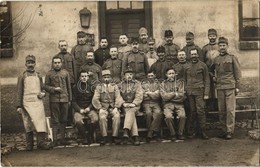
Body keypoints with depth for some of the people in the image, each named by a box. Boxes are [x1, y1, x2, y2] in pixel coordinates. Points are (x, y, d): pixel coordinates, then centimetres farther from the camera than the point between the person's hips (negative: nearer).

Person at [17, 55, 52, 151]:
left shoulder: (39, 76, 14)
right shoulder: (22, 77, 7)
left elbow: (42, 88, 21)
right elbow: (19, 92, 4)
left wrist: (42, 93, -3)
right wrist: (19, 106, -2)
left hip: (38, 102, 2)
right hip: (27, 103, -2)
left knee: (40, 121, -10)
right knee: (28, 124, 2)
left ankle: (41, 141, -11)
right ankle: (29, 144, 9)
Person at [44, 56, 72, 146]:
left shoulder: (65, 73, 10)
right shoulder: (49, 74, 4)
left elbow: (69, 87, 13)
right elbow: (46, 86, 4)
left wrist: (70, 99, 10)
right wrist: (54, 89, -13)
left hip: (64, 99, 3)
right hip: (54, 100, -2)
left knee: (64, 120, 6)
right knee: (55, 120, 0)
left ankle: (62, 138, 15)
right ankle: (56, 139, 4)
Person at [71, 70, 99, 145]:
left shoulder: (92, 87, 9)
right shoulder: (75, 87, 9)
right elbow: (73, 101, 6)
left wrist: (89, 108, -9)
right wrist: (80, 110, -9)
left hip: (90, 109, 0)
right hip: (79, 109, 0)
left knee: (95, 119, -31)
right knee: (78, 121, -32)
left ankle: (90, 135, -3)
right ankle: (84, 138, -9)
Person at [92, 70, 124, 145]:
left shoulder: (114, 86, 13)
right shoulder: (99, 87, 11)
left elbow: (118, 98, 4)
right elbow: (95, 99, 4)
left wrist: (116, 107, -9)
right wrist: (100, 108, -8)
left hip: (113, 107, 1)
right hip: (103, 107, 0)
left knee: (117, 116, -30)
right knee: (102, 117, -31)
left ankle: (115, 136, -24)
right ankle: (104, 137, -23)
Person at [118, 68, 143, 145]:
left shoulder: (137, 83, 12)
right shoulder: (120, 85, 15)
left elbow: (139, 96, 1)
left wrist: (134, 103, -14)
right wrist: (124, 103, -11)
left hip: (135, 105, -1)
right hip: (125, 105, 1)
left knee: (131, 111, -35)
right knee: (131, 114, -30)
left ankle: (126, 131, -50)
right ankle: (135, 136, -41)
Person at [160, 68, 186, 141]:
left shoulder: (180, 82, 12)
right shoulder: (163, 84, 11)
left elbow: (182, 96, 0)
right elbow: (164, 96, -3)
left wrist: (169, 95, -3)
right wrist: (176, 94, -1)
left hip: (178, 104, 1)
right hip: (168, 105, -1)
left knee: (182, 116, -29)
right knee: (168, 117, -31)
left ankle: (180, 133, -8)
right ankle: (172, 134, -10)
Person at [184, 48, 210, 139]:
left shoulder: (203, 65, 4)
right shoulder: (187, 67, 13)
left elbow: (207, 80, 2)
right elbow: (185, 80, 17)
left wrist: (206, 93, -5)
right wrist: (185, 91, 7)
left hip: (199, 91, -3)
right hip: (189, 92, 3)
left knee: (200, 111, -7)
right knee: (192, 111, 4)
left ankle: (202, 131, 0)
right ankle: (191, 130, 11)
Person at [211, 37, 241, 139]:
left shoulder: (232, 58, 3)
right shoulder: (216, 60, 13)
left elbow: (237, 73, 2)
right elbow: (212, 70, 29)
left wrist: (237, 87, -4)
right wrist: (213, 77, 9)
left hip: (230, 87, -4)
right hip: (219, 87, 4)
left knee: (230, 110, -6)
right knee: (221, 110, 5)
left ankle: (230, 131, -2)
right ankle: (224, 130, 12)